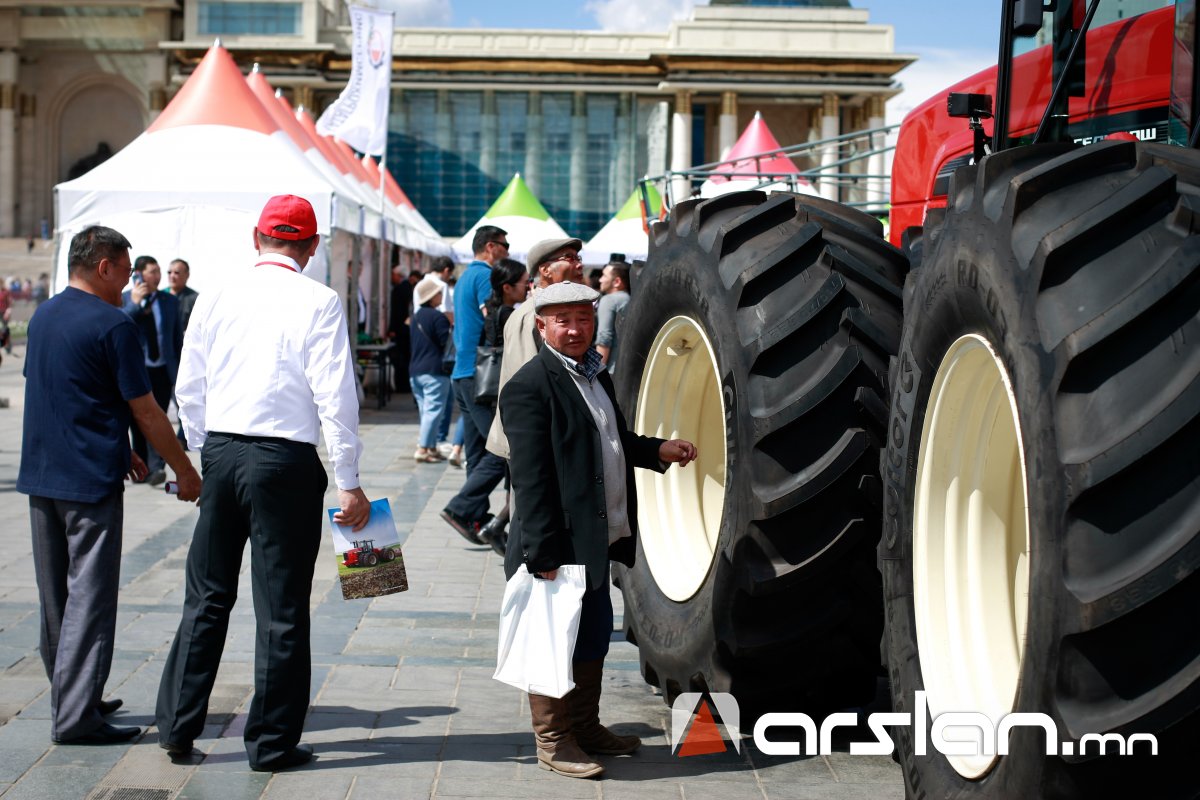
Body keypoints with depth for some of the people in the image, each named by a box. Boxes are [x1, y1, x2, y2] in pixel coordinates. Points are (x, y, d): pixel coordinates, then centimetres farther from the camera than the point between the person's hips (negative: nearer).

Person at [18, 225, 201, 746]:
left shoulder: (42, 317, 11)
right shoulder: (112, 326, -13)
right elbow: (146, 412, -11)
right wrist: (185, 470, 0)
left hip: (41, 474, 8)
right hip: (90, 482, -8)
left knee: (55, 595, 15)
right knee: (89, 596, -4)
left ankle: (71, 697, 26)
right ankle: (75, 716, -5)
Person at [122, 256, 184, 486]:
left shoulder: (170, 301, 7)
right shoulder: (123, 300, 1)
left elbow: (178, 338, 10)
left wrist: (180, 371, 7)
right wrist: (135, 304, -18)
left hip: (162, 371, 0)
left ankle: (156, 467, -12)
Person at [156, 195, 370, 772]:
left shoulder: (216, 298, 5)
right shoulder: (319, 302, -7)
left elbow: (188, 388, 8)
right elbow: (335, 396, -11)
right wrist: (348, 482, -6)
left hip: (221, 453, 4)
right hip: (286, 462, -4)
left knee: (206, 598, 15)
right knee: (281, 609, 4)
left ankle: (177, 728, 21)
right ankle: (271, 742, 12)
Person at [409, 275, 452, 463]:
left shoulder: (417, 315, 14)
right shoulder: (438, 317, -12)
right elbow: (447, 342, -14)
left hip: (415, 370, 9)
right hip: (434, 370, -9)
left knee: (425, 410, 12)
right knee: (433, 410, -7)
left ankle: (431, 448, 15)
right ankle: (422, 449, -13)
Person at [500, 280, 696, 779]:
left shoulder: (597, 376, 13)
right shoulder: (530, 386, -15)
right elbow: (531, 480, -19)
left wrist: (658, 450, 10)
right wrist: (544, 558, -21)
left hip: (597, 542, 9)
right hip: (560, 547, -9)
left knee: (592, 642, 18)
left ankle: (586, 728, 32)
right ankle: (553, 741, 16)